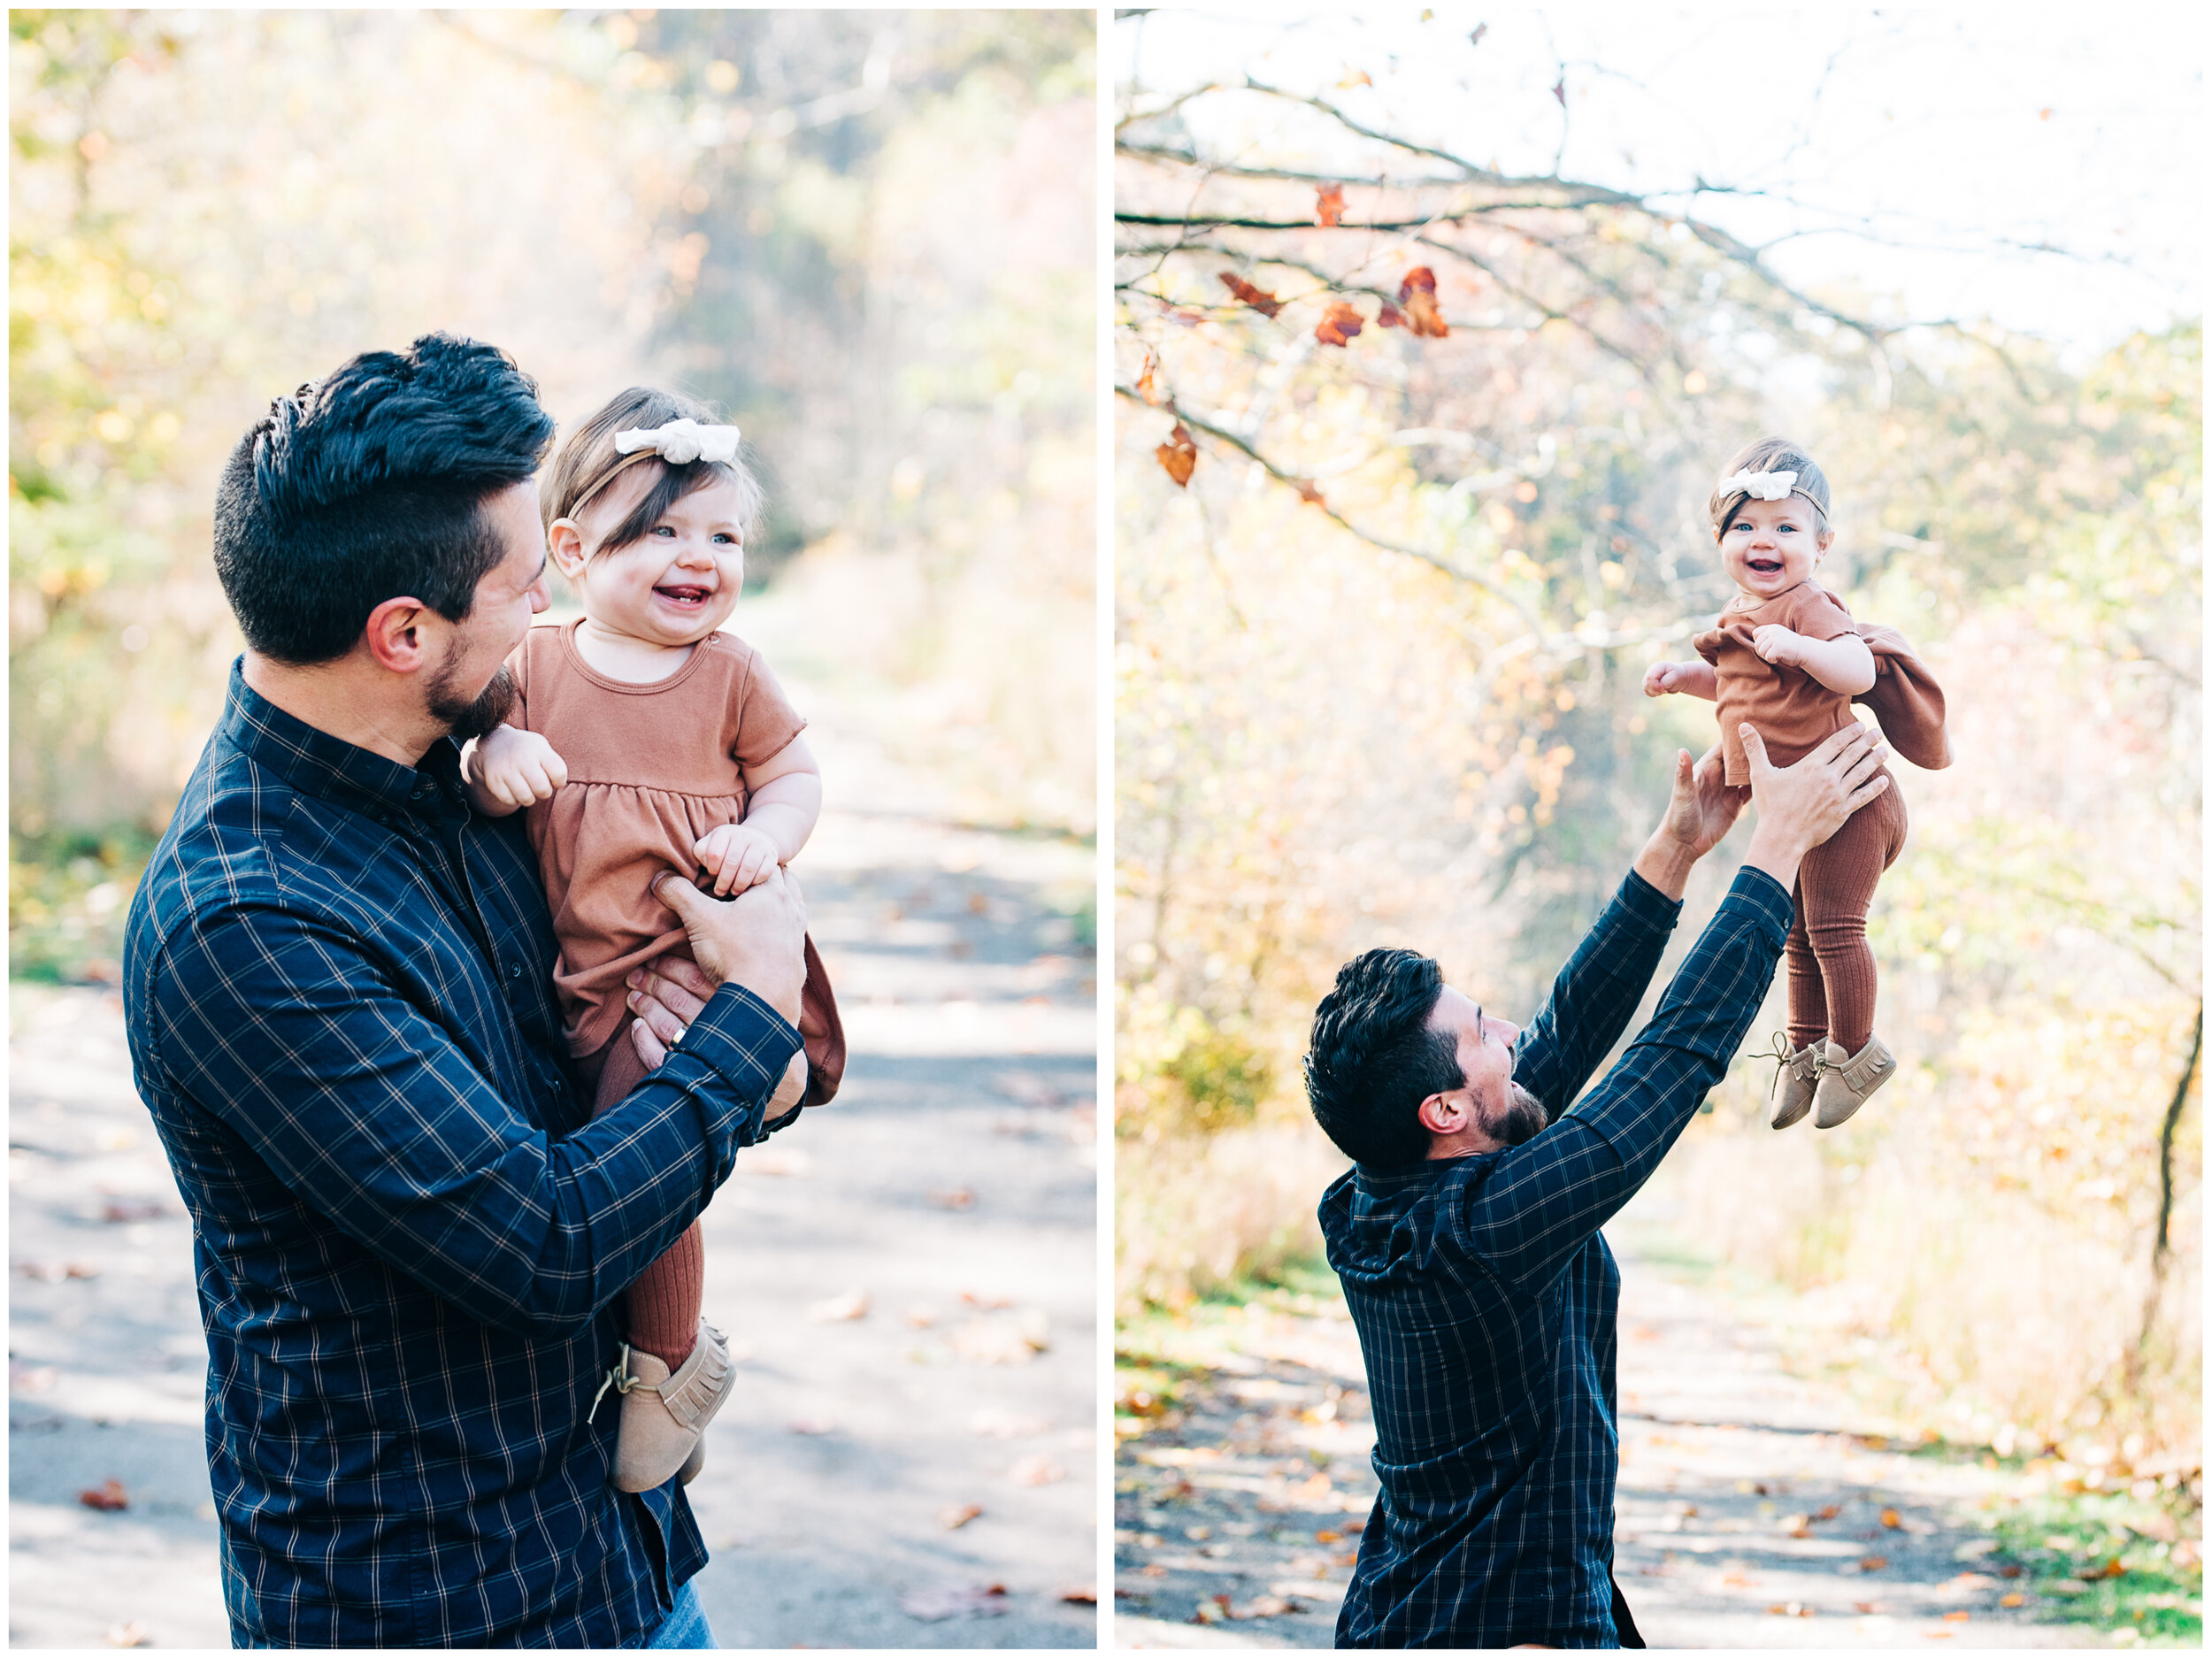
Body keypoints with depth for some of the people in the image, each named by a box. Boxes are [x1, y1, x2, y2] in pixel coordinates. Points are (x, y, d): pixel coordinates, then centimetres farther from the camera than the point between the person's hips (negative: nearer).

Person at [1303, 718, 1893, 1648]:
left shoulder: (1369, 1209, -5)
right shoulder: (1488, 1223, -28)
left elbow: (1565, 1039, 2)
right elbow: (1682, 1049, -22)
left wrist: (1674, 854, 3)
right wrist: (1781, 845, -14)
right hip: (1521, 1624, -8)